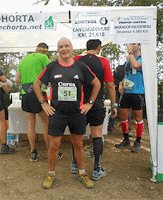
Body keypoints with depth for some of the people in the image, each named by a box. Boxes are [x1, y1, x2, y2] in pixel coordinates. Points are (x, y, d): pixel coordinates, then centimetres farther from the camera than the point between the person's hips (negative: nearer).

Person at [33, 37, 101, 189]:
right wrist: (43, 104, 4)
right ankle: (51, 174, 25)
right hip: (57, 113, 0)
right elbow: (37, 84, 11)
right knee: (54, 145, 4)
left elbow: (96, 83, 11)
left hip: (78, 113, 1)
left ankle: (82, 174, 30)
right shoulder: (51, 67, 2)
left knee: (78, 144, 12)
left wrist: (89, 103, 6)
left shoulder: (81, 67, 2)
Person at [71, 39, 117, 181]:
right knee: (97, 136, 7)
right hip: (97, 105, -2)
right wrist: (114, 105, 2)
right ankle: (97, 170, 13)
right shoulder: (103, 62, -5)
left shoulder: (76, 60, 0)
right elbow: (110, 85, -6)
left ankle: (75, 165, 27)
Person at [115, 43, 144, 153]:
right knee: (123, 117, 7)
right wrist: (121, 83, 9)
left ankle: (138, 142, 15)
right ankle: (126, 140, 24)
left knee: (138, 118, 2)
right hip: (126, 92, 7)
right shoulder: (128, 60, 19)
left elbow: (135, 65, -25)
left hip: (137, 93, -7)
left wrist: (130, 52, -13)